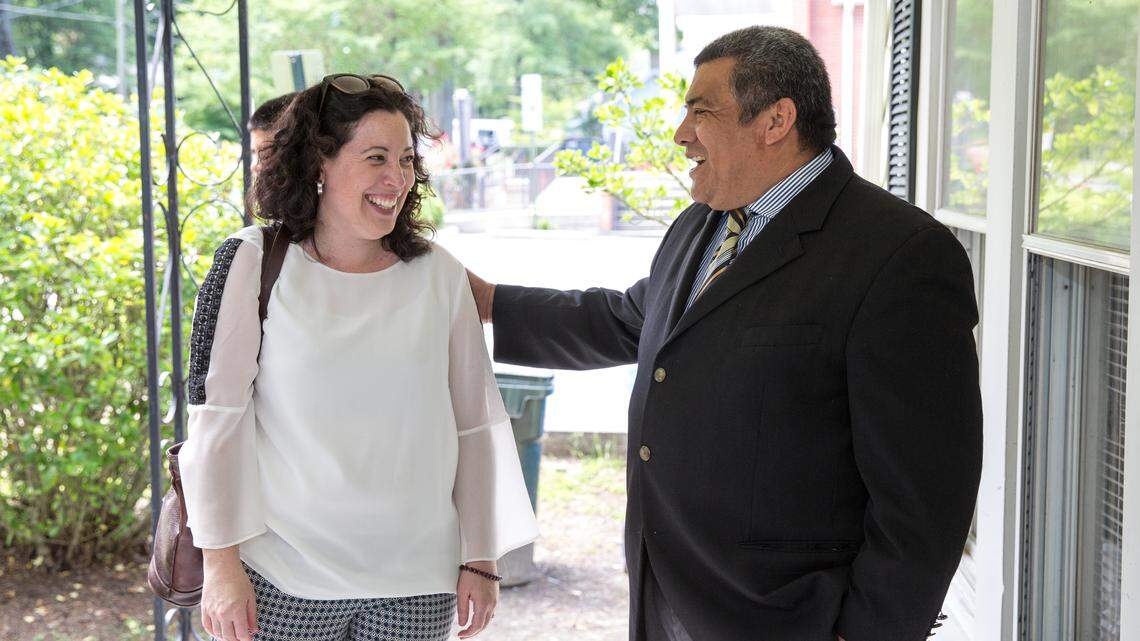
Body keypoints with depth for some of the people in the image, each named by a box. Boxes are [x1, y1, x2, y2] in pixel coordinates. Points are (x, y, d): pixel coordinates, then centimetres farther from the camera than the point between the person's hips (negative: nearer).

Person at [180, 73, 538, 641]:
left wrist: (480, 560, 7)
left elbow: (474, 427, 6)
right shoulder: (254, 265, -5)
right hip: (283, 580, -1)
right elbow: (216, 418, -4)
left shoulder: (440, 277, 1)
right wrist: (221, 563, -6)